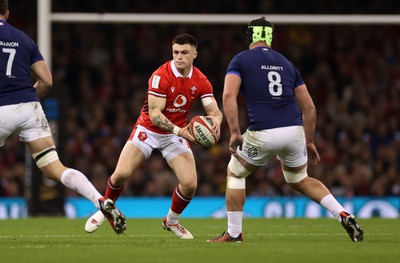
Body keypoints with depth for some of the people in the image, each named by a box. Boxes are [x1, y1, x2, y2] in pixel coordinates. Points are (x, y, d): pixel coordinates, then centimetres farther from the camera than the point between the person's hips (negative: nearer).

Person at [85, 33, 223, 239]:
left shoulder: (200, 81, -7)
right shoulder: (161, 76, -22)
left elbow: (214, 110, -11)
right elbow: (154, 113, -26)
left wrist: (216, 119, -37)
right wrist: (178, 130, -39)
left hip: (176, 133, 3)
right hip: (148, 130, -3)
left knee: (190, 183, -12)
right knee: (121, 173, -16)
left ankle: (171, 221, 17)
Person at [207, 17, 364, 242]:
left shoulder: (241, 60, 9)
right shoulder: (287, 64, 21)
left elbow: (229, 95, -9)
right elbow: (309, 108, 19)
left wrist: (235, 133, -10)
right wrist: (309, 142, 26)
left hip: (263, 134, -4)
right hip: (295, 130, 4)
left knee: (235, 173, 22)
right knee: (300, 180, 27)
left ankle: (234, 234, 19)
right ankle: (344, 216, 9)